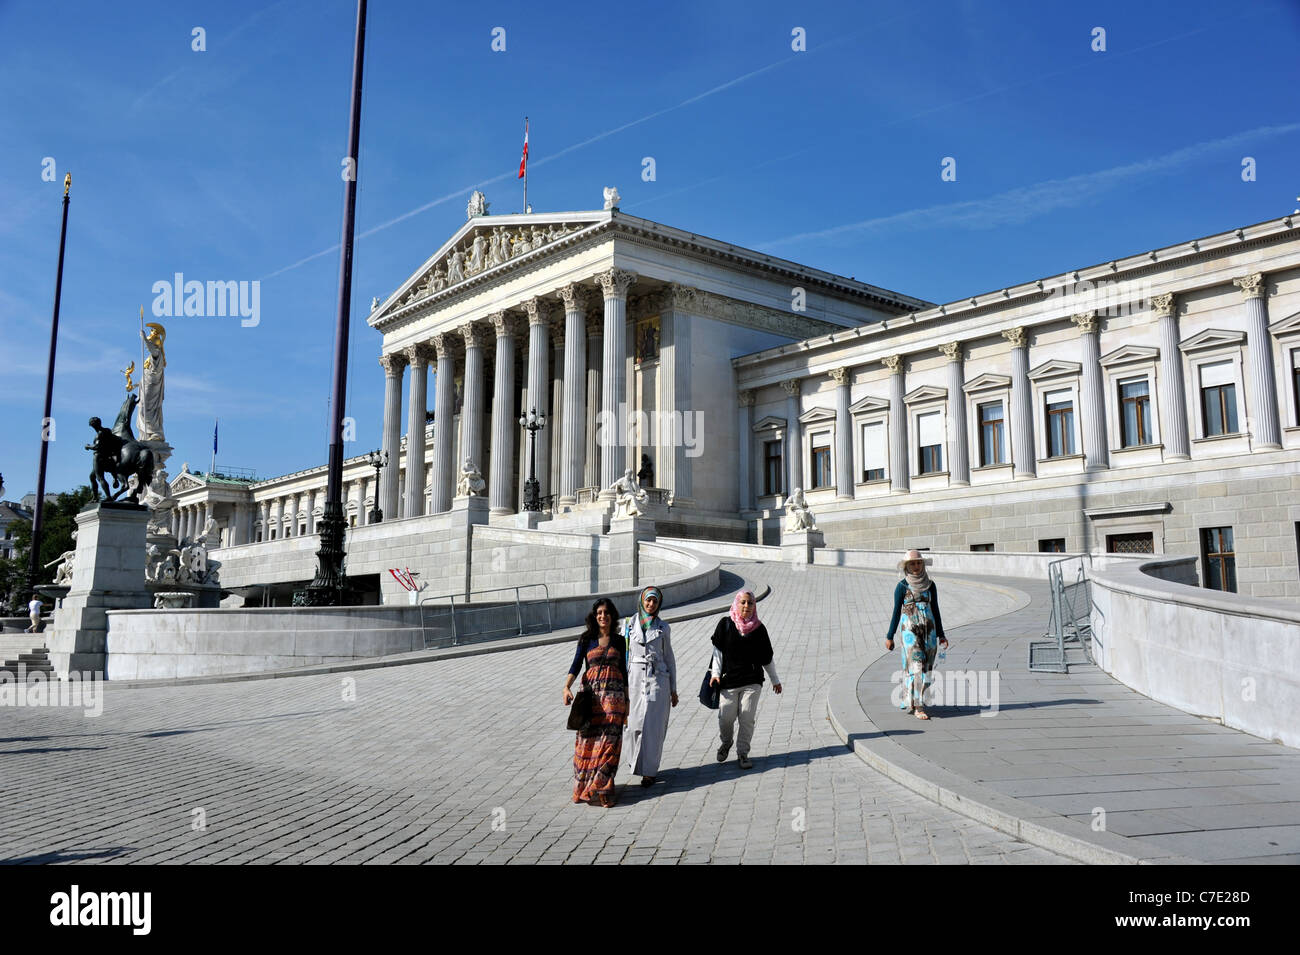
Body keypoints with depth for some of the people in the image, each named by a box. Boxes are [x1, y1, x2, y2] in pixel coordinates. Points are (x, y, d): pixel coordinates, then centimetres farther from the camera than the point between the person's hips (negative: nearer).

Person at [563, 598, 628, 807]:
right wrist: (567, 687, -20)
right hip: (590, 690, 0)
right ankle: (583, 786, 10)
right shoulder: (587, 639, 7)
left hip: (614, 691, 0)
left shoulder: (619, 640, 10)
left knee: (609, 739, -7)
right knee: (588, 739, -3)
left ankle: (602, 789, -4)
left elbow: (623, 670, 14)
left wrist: (627, 701, 11)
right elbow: (576, 665, -3)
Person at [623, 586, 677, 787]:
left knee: (653, 726, -4)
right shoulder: (629, 625, 4)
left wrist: (673, 689, 10)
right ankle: (637, 760, 26)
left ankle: (649, 771, 4)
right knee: (635, 724, 2)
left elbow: (669, 658, 11)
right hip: (635, 678, 0)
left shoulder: (662, 627, 6)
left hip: (658, 679, 0)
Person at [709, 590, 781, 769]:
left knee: (747, 718, -2)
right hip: (728, 680, -1)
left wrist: (775, 680, 17)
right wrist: (715, 673, -8)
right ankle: (726, 743, 30)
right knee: (725, 718, 1)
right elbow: (718, 650, 1)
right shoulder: (725, 624, 0)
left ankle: (743, 753, 14)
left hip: (752, 681, 1)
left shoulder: (759, 628, 4)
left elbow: (766, 658, 12)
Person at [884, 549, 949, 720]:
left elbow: (935, 611, 14)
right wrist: (889, 636, 2)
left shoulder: (930, 585, 8)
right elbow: (896, 613, 1)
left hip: (929, 631, 4)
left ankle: (909, 700, 24)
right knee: (916, 667, -11)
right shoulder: (902, 587, -3)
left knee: (927, 667, 6)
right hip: (910, 630, -4)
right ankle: (918, 707, -9)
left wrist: (941, 635, 12)